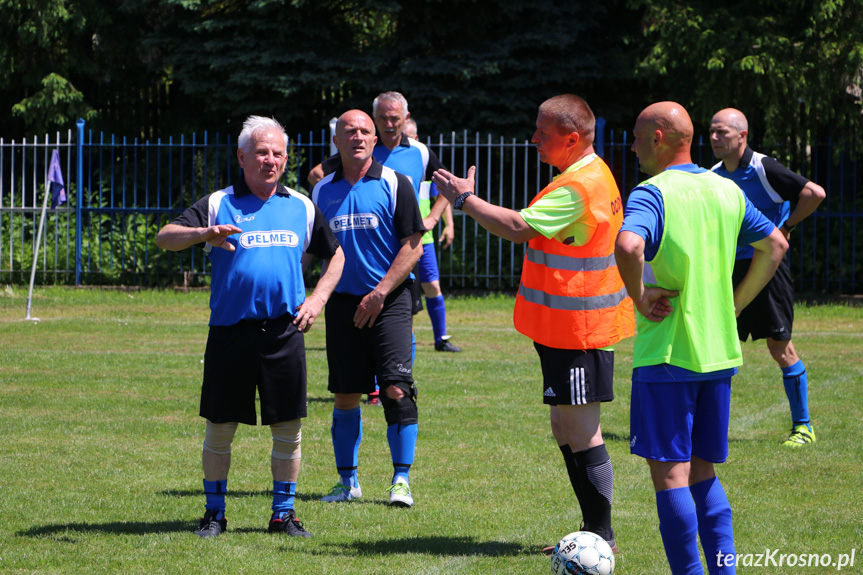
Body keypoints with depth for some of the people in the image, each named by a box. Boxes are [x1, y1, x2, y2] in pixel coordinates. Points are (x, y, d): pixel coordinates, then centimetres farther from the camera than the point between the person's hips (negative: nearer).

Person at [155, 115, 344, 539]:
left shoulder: (302, 208, 10)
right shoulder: (218, 205, 2)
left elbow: (335, 256, 21)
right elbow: (164, 238, -9)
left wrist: (318, 299, 5)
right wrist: (202, 234, -29)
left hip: (285, 332, 2)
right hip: (230, 330, -2)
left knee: (288, 429, 2)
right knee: (220, 427, 3)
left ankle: (283, 513, 15)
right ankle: (214, 513, 16)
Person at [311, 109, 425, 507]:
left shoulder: (395, 184, -1)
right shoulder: (322, 191, 10)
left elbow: (413, 246, -5)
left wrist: (380, 293, -11)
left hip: (389, 300, -3)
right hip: (342, 302, 3)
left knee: (396, 388, -12)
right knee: (344, 395, 5)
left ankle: (401, 479, -5)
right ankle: (347, 481, 14)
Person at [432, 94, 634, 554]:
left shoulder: (578, 187, -20)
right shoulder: (590, 175, 15)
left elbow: (517, 227, -24)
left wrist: (465, 199, -15)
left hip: (577, 328, -11)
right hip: (563, 326, 11)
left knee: (580, 430, -6)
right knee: (564, 428, 15)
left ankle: (601, 536, 0)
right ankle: (594, 533, 20)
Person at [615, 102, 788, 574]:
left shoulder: (652, 193, -12)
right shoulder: (726, 190, 10)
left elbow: (628, 246, -32)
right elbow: (774, 245, 19)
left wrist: (639, 297, -16)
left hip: (666, 353, -7)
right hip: (719, 354, 7)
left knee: (669, 473, -2)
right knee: (702, 471, 16)